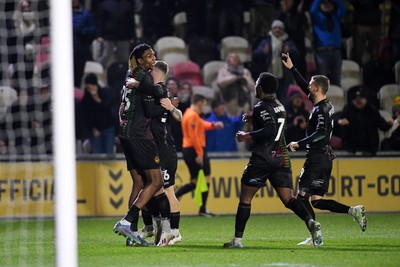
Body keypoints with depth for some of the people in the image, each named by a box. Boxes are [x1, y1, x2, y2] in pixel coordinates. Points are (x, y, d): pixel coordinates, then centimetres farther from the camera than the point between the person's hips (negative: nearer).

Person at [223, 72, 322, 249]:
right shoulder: (279, 106, 16)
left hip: (263, 158, -7)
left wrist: (247, 136, -14)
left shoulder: (262, 107, -9)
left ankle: (238, 239, 3)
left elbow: (270, 130, -22)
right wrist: (254, 119, 27)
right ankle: (310, 222, -24)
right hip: (281, 158, 7)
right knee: (288, 199, 1)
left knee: (245, 198, 3)